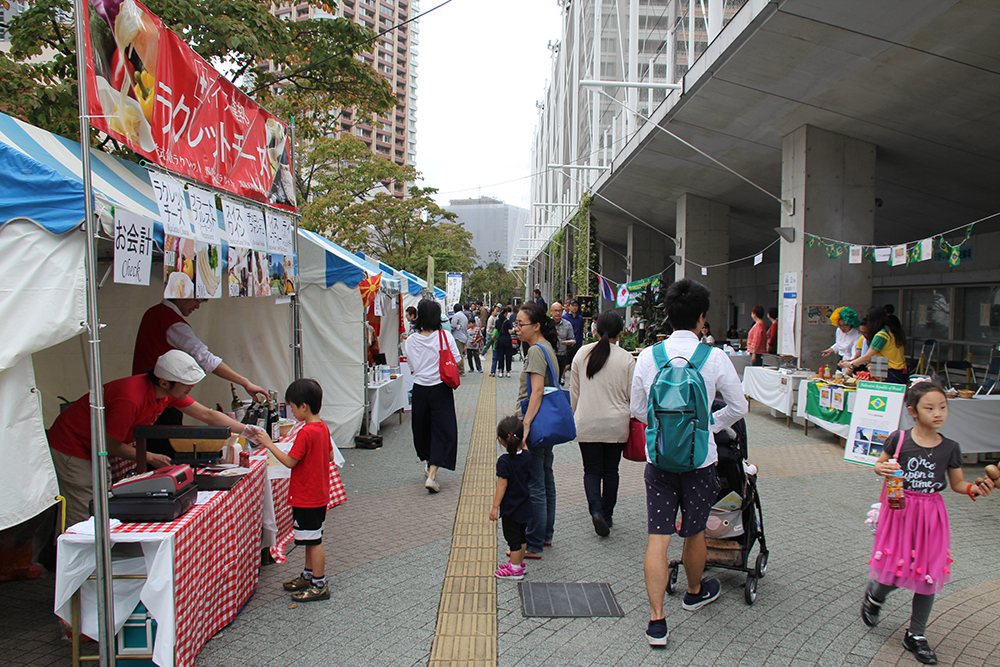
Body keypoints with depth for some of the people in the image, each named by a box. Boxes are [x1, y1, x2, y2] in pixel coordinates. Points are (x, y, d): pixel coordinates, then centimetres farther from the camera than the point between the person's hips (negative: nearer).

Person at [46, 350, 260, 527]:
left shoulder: (169, 391, -9)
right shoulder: (130, 399, -34)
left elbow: (207, 415, 0)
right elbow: (110, 445, -22)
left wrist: (244, 430, -6)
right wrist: (149, 458, -14)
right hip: (70, 449, -8)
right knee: (84, 523, -7)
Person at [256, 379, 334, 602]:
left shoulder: (306, 432, -24)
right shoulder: (323, 427, 5)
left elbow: (290, 461, -21)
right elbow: (330, 456, 13)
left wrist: (269, 444, -13)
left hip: (307, 497, -10)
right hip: (319, 494, 10)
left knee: (313, 541, 1)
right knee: (311, 539, 21)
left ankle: (319, 585, 10)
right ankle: (308, 575, 34)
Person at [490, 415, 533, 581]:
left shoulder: (504, 461, -23)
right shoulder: (527, 455, -7)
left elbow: (502, 486, -20)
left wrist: (495, 506, -14)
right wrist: (523, 443, 25)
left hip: (510, 507, -7)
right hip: (525, 505, 7)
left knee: (513, 537, 5)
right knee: (522, 535, 19)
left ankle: (515, 569, 15)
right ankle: (519, 561, 33)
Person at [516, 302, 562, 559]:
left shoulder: (536, 350, -16)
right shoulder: (547, 347, 13)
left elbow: (537, 390, -24)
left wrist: (526, 425, -29)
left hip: (536, 425, -10)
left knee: (534, 485, -3)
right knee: (546, 480, 18)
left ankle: (534, 545, 4)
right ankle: (546, 534, 31)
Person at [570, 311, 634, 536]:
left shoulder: (582, 353, -3)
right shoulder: (626, 359, -10)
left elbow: (574, 391, 4)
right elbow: (632, 394, -3)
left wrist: (574, 416, 17)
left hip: (587, 424, 1)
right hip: (616, 425, 0)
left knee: (592, 470, 10)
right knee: (611, 471, 15)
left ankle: (596, 511, -10)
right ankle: (608, 515, 24)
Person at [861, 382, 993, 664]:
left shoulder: (950, 448, -3)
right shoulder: (898, 439, -9)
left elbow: (957, 483, 8)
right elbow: (881, 464, 5)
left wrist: (975, 489, -11)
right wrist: (881, 468, -17)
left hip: (931, 514, 3)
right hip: (899, 511, -2)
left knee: (928, 574, 8)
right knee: (894, 571, -3)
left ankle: (916, 635, 26)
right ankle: (874, 595, 34)